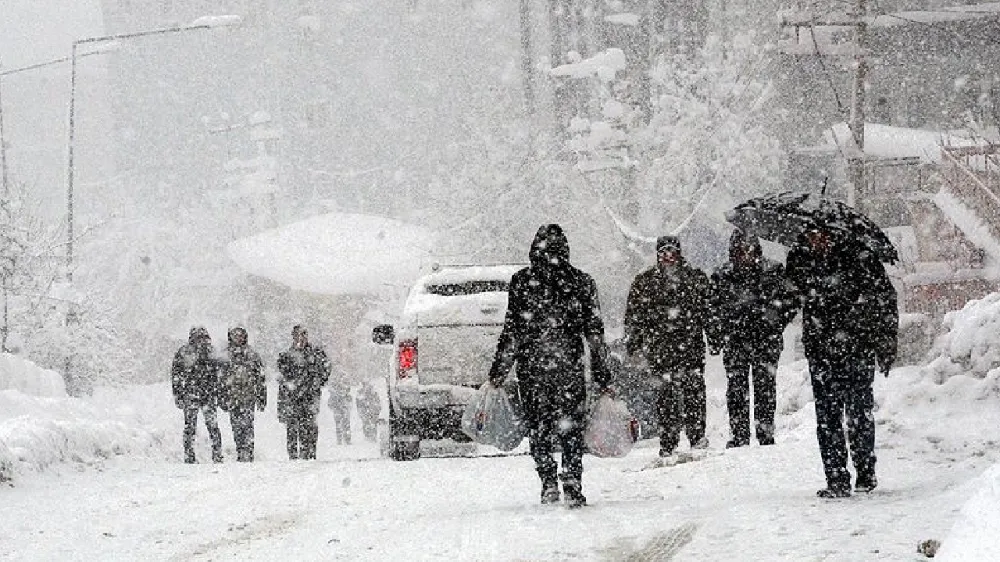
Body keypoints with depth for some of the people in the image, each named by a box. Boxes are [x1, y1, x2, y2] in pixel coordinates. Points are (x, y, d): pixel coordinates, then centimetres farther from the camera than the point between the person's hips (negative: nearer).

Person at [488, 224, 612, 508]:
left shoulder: (522, 281, -3)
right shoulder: (582, 282, 2)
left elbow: (512, 331, -4)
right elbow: (595, 332, 3)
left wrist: (498, 371, 2)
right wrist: (602, 375, 8)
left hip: (532, 367, -1)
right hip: (570, 367, 1)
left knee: (538, 428, 10)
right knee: (572, 429, 8)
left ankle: (549, 482, -2)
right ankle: (573, 488, -1)